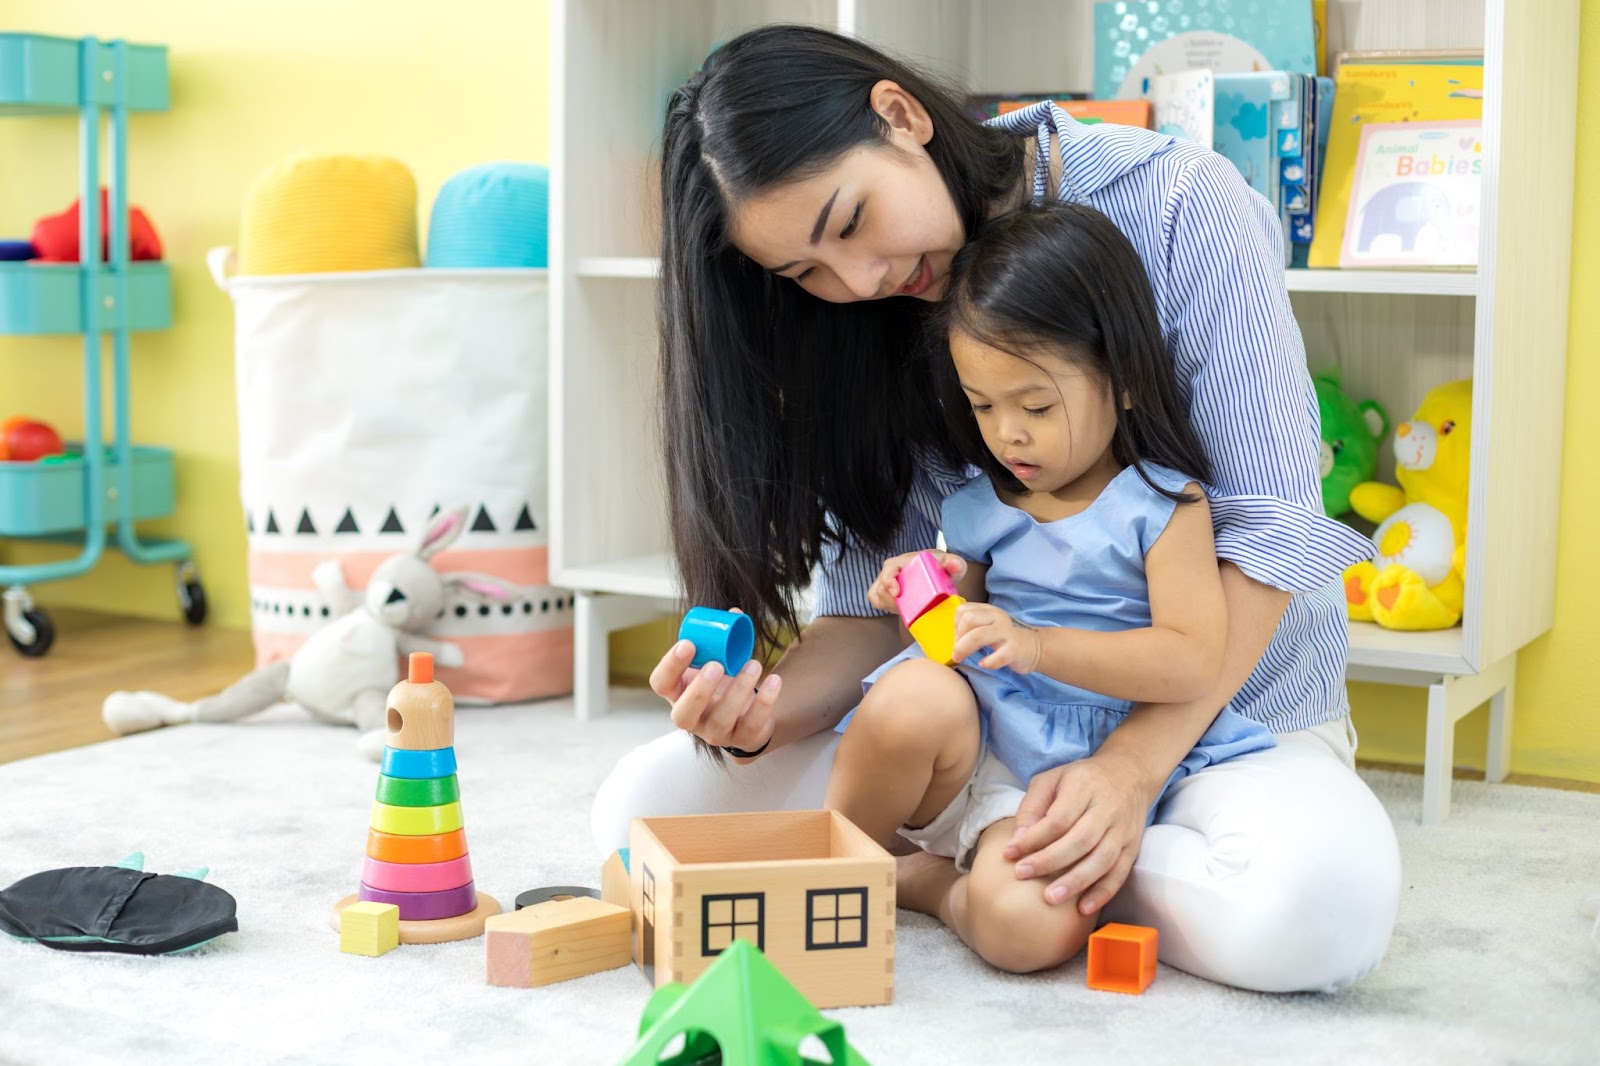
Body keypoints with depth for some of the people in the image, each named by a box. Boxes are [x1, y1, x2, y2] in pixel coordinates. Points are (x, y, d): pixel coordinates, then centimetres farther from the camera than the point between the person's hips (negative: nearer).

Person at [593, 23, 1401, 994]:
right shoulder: (858, 323, -2)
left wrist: (1134, 765, -27)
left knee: (1318, 905, -37)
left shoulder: (1174, 203, -16)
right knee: (647, 802, -13)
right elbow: (873, 606, -3)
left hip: (1221, 699, -2)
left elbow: (1267, 529, -17)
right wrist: (766, 711, -26)